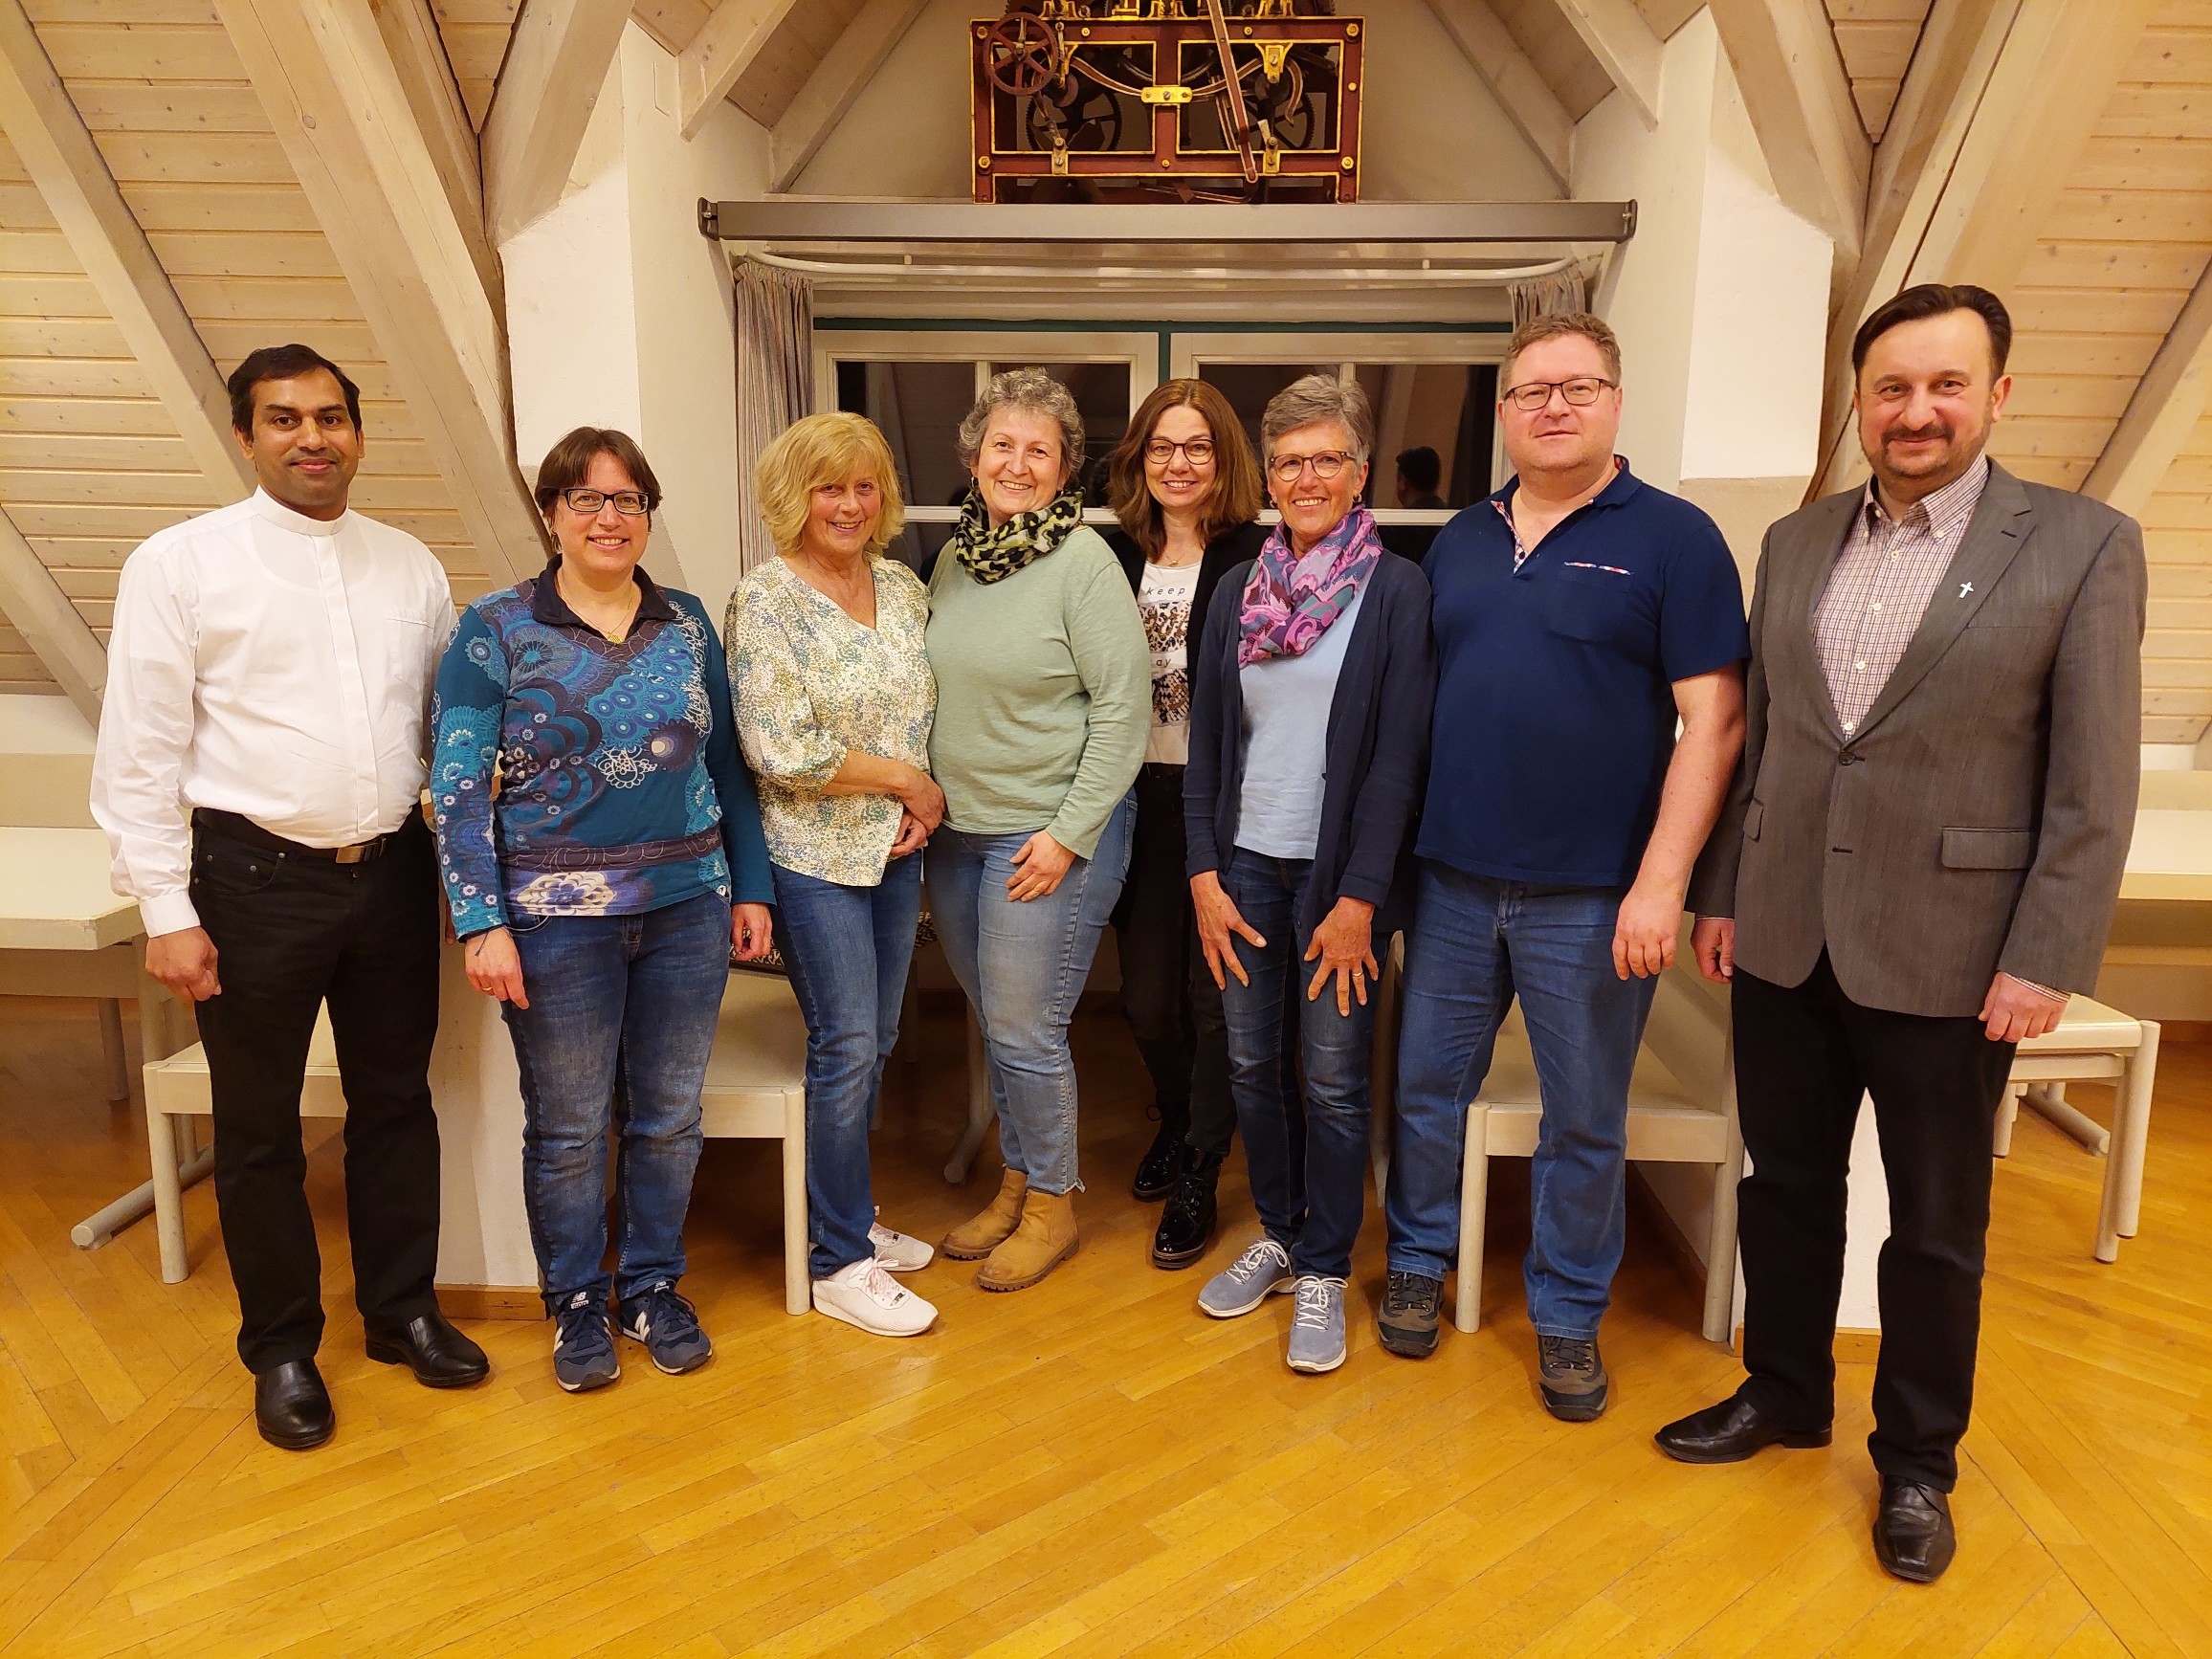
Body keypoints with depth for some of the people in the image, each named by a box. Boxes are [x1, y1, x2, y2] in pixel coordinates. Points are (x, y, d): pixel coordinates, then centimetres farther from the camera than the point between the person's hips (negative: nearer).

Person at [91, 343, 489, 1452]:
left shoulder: (411, 567, 6)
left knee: (396, 1102, 15)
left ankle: (402, 1310, 34)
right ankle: (281, 1349, 30)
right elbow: (141, 752, -6)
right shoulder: (180, 563, -5)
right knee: (260, 1129, 11)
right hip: (257, 878, -3)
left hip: (392, 869, 4)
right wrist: (168, 913, -9)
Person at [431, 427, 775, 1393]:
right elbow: (457, 788, -6)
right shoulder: (497, 631, -3)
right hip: (557, 917, -3)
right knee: (568, 1128, 10)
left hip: (688, 907, 3)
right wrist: (482, 923, -13)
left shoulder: (687, 625, 7)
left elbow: (727, 765, 11)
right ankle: (576, 1302, 30)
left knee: (668, 1116, 13)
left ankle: (653, 1286, 33)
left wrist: (751, 887, 8)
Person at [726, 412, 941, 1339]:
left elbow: (933, 709, 13)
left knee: (876, 1040, 14)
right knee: (846, 1046, -1)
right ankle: (839, 1263, 14)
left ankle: (848, 1213, 33)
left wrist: (924, 805, -4)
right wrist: (905, 778, -12)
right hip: (815, 856, -6)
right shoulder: (765, 602, -11)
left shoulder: (903, 590, 8)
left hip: (897, 849, 6)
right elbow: (780, 752, -18)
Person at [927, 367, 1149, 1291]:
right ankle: (1015, 1181, 35)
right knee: (992, 1022, 16)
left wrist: (1070, 834, -17)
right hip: (956, 833, 7)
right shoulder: (955, 557, 9)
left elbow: (1123, 708, -14)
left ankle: (1052, 1203, 22)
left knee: (1024, 1032, 0)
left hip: (1048, 836, -6)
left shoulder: (1084, 561, -11)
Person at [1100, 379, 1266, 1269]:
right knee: (1146, 994, 11)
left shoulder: (1254, 558, -5)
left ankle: (1198, 1177, 22)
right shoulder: (1114, 556, 7)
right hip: (1138, 797, 4)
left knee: (1213, 993, 6)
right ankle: (1178, 1121, 40)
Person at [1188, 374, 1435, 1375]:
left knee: (1335, 1079, 5)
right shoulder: (1240, 588, 8)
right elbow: (1205, 741, 7)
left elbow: (1399, 756, -9)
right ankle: (1278, 1234, 32)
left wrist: (1359, 899, -13)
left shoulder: (1398, 590, -4)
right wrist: (1204, 875, 0)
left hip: (1339, 874, -4)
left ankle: (1325, 1271, 22)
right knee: (1251, 1066, 12)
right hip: (1244, 865, 4)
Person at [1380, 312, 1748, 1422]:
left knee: (1584, 1121, 10)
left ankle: (1568, 1316, 29)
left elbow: (1713, 719, -8)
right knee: (1427, 1086, 14)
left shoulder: (1672, 537, -4)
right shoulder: (1459, 542, 9)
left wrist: (1661, 883, -15)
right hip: (1452, 879, 4)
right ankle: (1419, 1263, 35)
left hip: (1592, 894, -3)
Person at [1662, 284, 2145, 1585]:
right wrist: (1722, 892, 9)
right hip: (1785, 939, 4)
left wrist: (2047, 961, -12)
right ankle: (1785, 1393, 38)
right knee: (1787, 1185, 17)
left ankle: (1918, 1461, 32)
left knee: (1936, 1226, 12)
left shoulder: (2084, 545, -6)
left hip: (1947, 956, -3)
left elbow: (2095, 784, -8)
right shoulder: (1795, 543, 7)